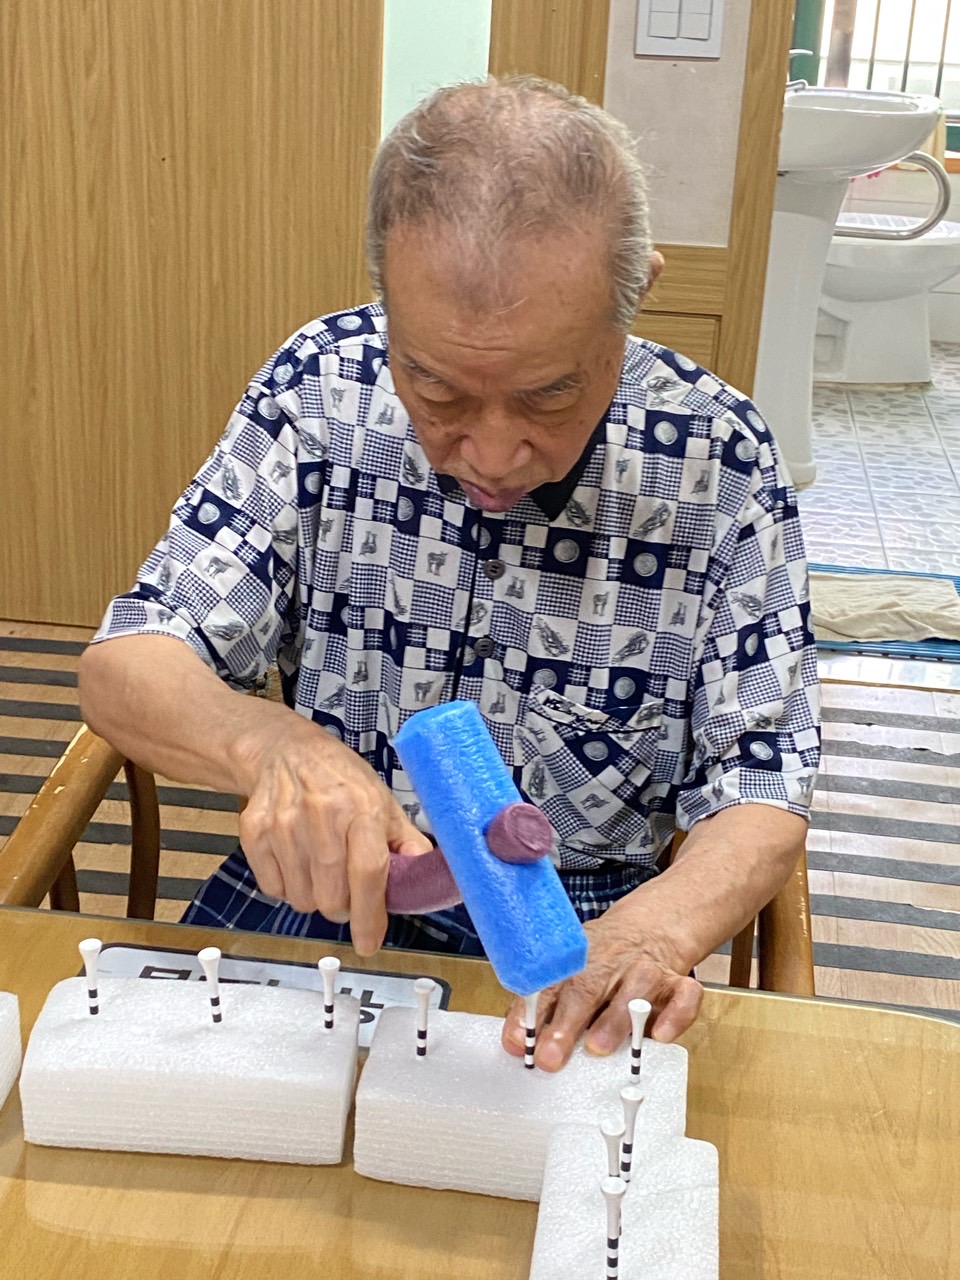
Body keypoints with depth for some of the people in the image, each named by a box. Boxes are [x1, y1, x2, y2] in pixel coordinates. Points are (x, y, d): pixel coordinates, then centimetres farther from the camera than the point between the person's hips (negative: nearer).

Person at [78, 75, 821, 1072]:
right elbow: (121, 669, -9)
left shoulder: (718, 458, -13)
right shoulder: (321, 384, -10)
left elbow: (761, 792, -8)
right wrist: (270, 745, -32)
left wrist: (658, 926, -31)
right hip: (321, 882, 1)